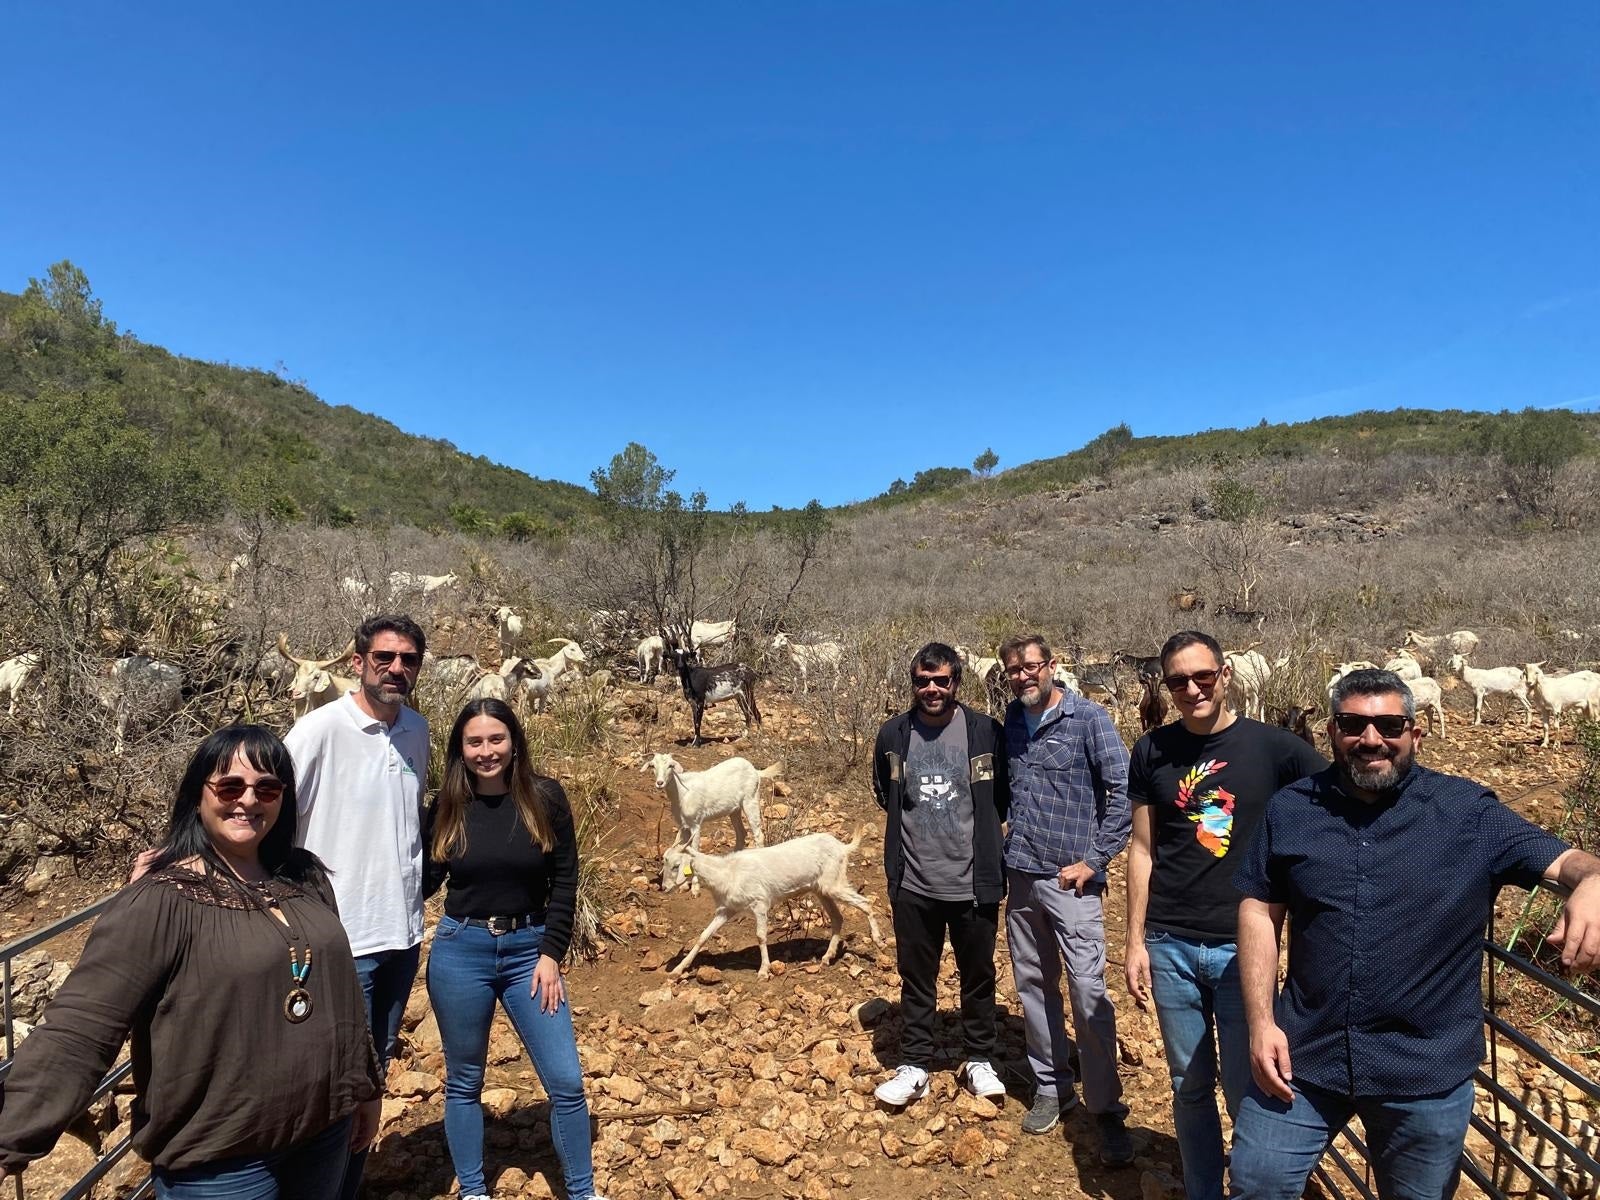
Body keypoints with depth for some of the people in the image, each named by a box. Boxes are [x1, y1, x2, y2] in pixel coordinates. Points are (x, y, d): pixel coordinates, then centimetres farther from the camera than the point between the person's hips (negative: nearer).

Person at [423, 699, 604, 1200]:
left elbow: (564, 882, -3)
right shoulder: (447, 808, -3)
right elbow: (425, 880, 3)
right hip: (460, 951, 1)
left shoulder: (545, 797, -6)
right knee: (463, 1081, 14)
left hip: (529, 950, 0)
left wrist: (551, 954, -7)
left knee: (566, 1081, 3)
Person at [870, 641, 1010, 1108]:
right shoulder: (893, 735, -3)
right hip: (913, 885, 1)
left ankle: (979, 1061, 35)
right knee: (916, 979, 14)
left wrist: (978, 825, 1)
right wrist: (917, 821, 6)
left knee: (978, 977, 16)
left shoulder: (987, 732, -10)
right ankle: (913, 1067, 29)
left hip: (973, 884, -1)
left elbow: (1006, 794, 4)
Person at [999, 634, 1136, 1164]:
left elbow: (1123, 792, -13)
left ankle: (1107, 1110, 11)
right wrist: (1009, 841, 8)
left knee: (1089, 994, -5)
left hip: (1070, 879, -5)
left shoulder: (1088, 718, -9)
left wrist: (1094, 860, -12)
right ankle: (1051, 1088, 31)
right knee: (1033, 986, 14)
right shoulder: (1011, 719, 7)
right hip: (1021, 876, 6)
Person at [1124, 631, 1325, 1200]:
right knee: (1190, 1087, 14)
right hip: (1170, 945, 2)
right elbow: (1143, 849, 5)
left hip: (1242, 946, -2)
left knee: (1246, 1093, 6)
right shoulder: (1152, 751, 0)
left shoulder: (1272, 746, -6)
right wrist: (1135, 941, 3)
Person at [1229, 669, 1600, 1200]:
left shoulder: (1467, 811, -5)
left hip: (1427, 1070, -1)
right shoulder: (1290, 809, -2)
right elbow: (1259, 911, 0)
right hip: (1304, 1055, 1)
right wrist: (1259, 1021, -6)